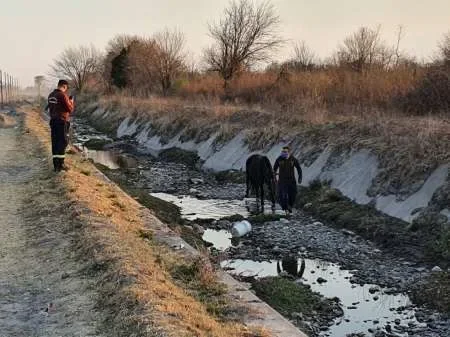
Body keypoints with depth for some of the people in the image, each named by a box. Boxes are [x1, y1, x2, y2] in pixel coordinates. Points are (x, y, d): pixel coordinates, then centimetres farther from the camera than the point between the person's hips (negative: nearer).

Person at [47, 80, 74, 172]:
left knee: (55, 143, 9)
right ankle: (60, 163, -4)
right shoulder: (63, 95, -14)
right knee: (63, 142, -2)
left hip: (53, 121, 8)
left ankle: (56, 164, 11)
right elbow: (70, 109, -14)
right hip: (62, 121, -8)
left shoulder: (51, 95, 10)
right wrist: (71, 102, 7)